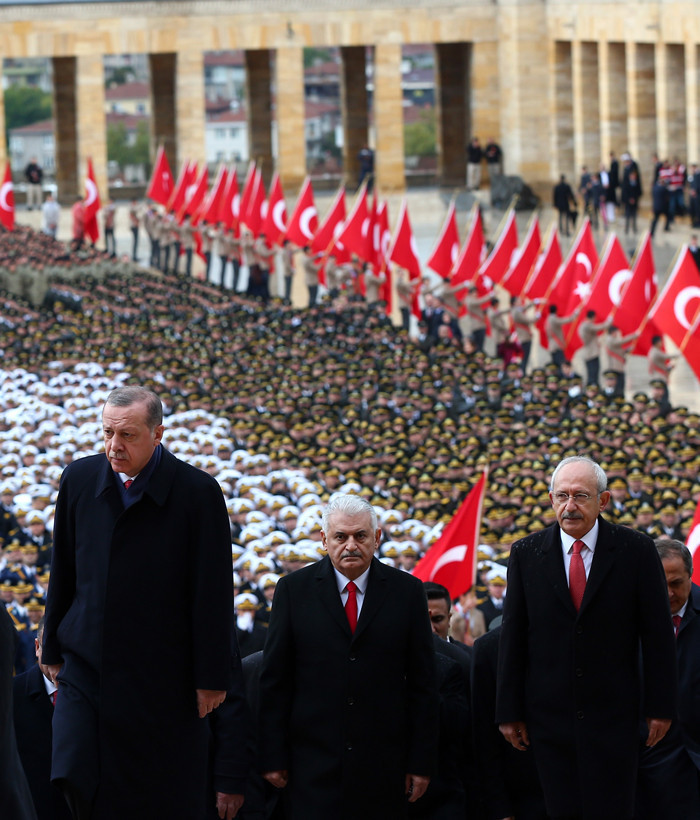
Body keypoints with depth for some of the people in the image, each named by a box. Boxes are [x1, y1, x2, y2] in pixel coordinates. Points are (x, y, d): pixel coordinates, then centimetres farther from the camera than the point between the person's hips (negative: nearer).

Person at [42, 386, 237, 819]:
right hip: (86, 665, 3)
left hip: (162, 669, -3)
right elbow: (63, 573, 12)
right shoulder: (79, 479, 2)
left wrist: (211, 677, -7)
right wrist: (54, 650, 14)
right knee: (76, 776, -8)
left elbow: (213, 592, -8)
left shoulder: (198, 492, -10)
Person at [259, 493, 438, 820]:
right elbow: (275, 680, 5)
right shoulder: (294, 590, 5)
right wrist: (274, 757, 0)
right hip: (314, 764, -1)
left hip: (384, 765, 1)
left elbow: (423, 684, 7)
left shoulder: (407, 591, 6)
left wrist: (421, 762, 3)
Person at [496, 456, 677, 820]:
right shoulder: (526, 553, 3)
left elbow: (657, 635, 1)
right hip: (549, 716, 2)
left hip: (613, 715, -2)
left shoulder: (636, 550, -1)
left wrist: (660, 707, -1)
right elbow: (513, 637, 6)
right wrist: (509, 712, 4)